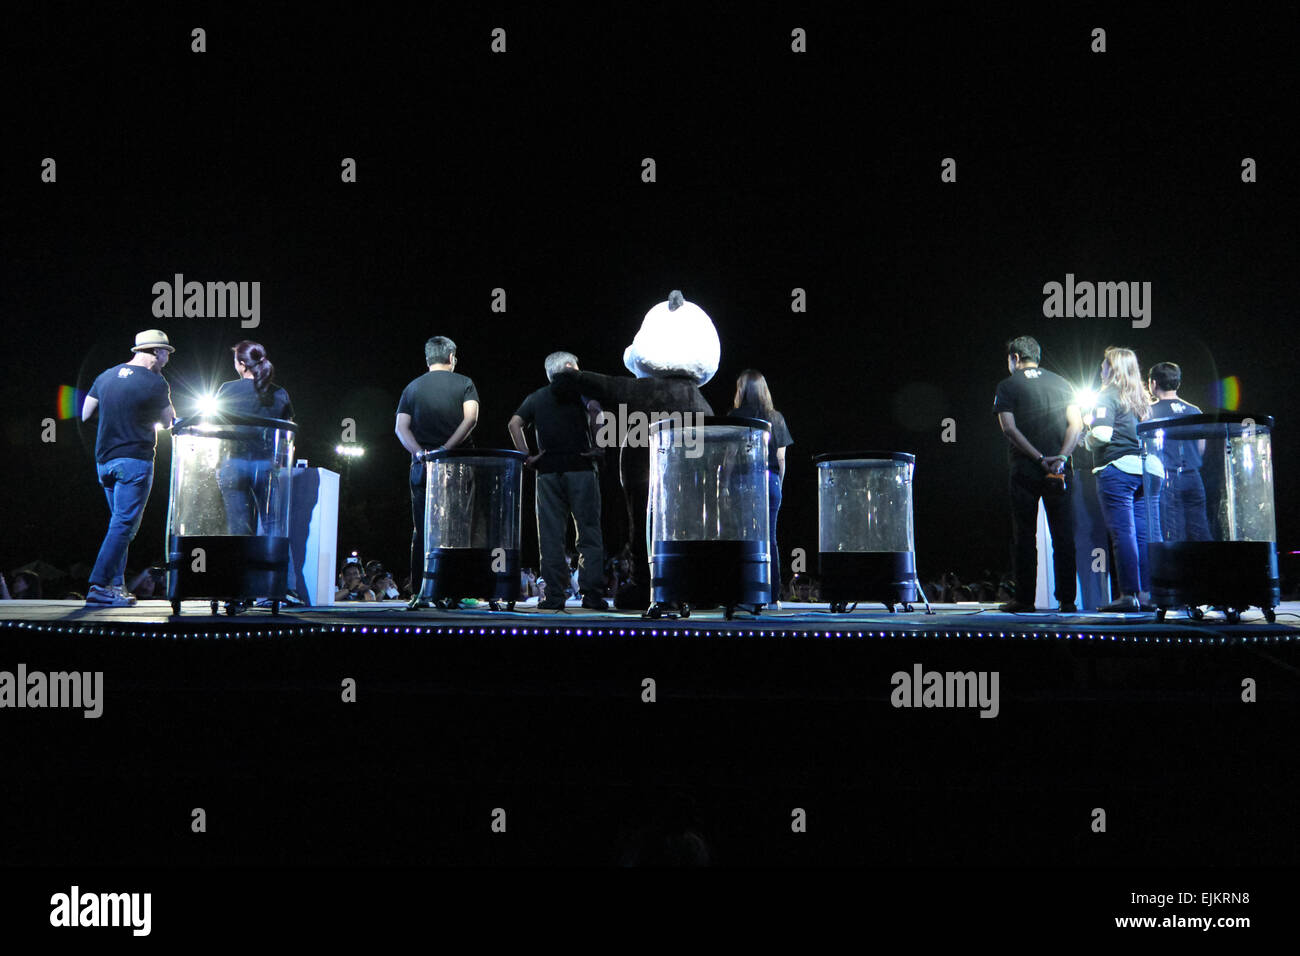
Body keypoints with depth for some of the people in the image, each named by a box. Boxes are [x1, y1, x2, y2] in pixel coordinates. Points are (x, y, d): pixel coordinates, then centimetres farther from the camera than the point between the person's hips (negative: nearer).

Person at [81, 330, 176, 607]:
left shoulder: (106, 376, 10)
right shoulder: (155, 383, -8)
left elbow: (85, 415, 14)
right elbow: (168, 421, 4)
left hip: (104, 460, 7)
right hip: (135, 461, -7)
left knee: (121, 523, 16)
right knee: (124, 525, -7)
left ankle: (116, 585, 14)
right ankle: (99, 586, -13)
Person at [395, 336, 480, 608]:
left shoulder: (412, 388, 12)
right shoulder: (464, 384, 5)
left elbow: (401, 427, 0)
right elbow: (470, 418, -11)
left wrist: (421, 452, -10)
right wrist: (445, 449, -14)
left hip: (422, 466, 2)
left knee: (421, 532, 4)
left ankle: (418, 593, 1)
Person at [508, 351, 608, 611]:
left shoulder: (536, 398, 17)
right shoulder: (579, 390, 6)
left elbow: (514, 423, 3)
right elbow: (597, 412, -13)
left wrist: (527, 455, 3)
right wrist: (597, 447, -7)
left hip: (548, 470, 3)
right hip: (580, 468, -3)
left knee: (551, 534, 3)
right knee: (589, 533, 1)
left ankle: (554, 595, -1)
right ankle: (591, 594, -4)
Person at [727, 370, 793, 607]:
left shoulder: (735, 416, -3)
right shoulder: (776, 418, 8)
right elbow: (781, 459, 7)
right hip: (770, 481, 3)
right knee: (770, 538, 7)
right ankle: (773, 595, 6)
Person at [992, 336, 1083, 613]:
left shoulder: (1007, 386, 2)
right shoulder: (1060, 383, 12)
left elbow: (1009, 428, -10)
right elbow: (1076, 424, 1)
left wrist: (1040, 458, -11)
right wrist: (1061, 458, -9)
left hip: (1025, 471, -3)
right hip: (1060, 473, 3)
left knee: (1024, 536, 3)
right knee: (1063, 535, 5)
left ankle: (1025, 599, 3)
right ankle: (1067, 599, 4)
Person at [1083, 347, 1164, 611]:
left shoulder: (1107, 397, -3)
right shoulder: (1143, 399, 18)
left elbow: (1102, 436, -13)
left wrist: (1087, 435, 6)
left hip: (1118, 469, -7)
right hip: (1148, 470, 7)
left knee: (1122, 533, -7)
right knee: (1145, 534, 5)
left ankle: (1128, 594, -9)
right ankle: (1147, 593, 5)